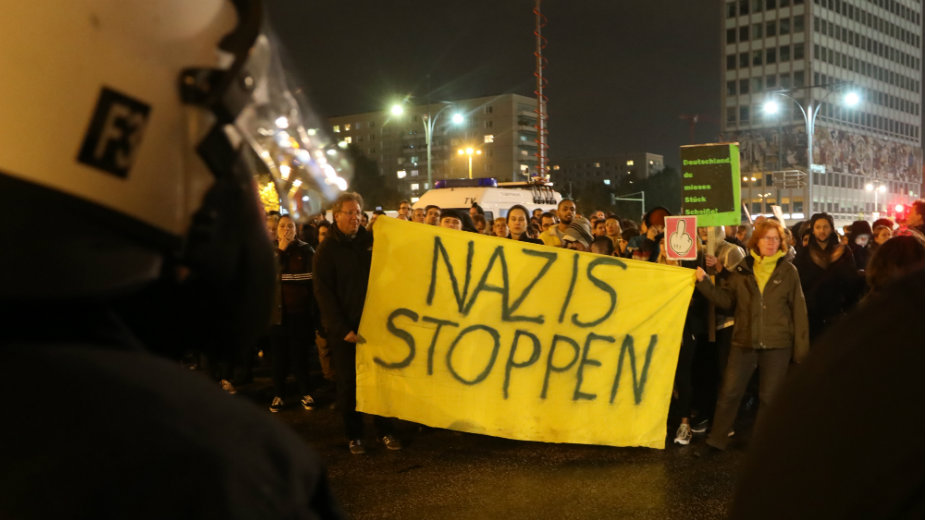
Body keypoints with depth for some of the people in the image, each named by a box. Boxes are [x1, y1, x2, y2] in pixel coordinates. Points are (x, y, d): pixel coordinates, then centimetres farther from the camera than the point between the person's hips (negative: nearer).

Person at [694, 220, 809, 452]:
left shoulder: (788, 271, 1)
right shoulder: (743, 269, 5)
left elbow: (799, 311, 1)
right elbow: (726, 299, 3)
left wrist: (801, 348, -2)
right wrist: (705, 282, -10)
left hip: (777, 345, -1)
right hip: (744, 341, 1)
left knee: (769, 397, 7)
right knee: (729, 392, 0)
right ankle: (717, 439, 12)